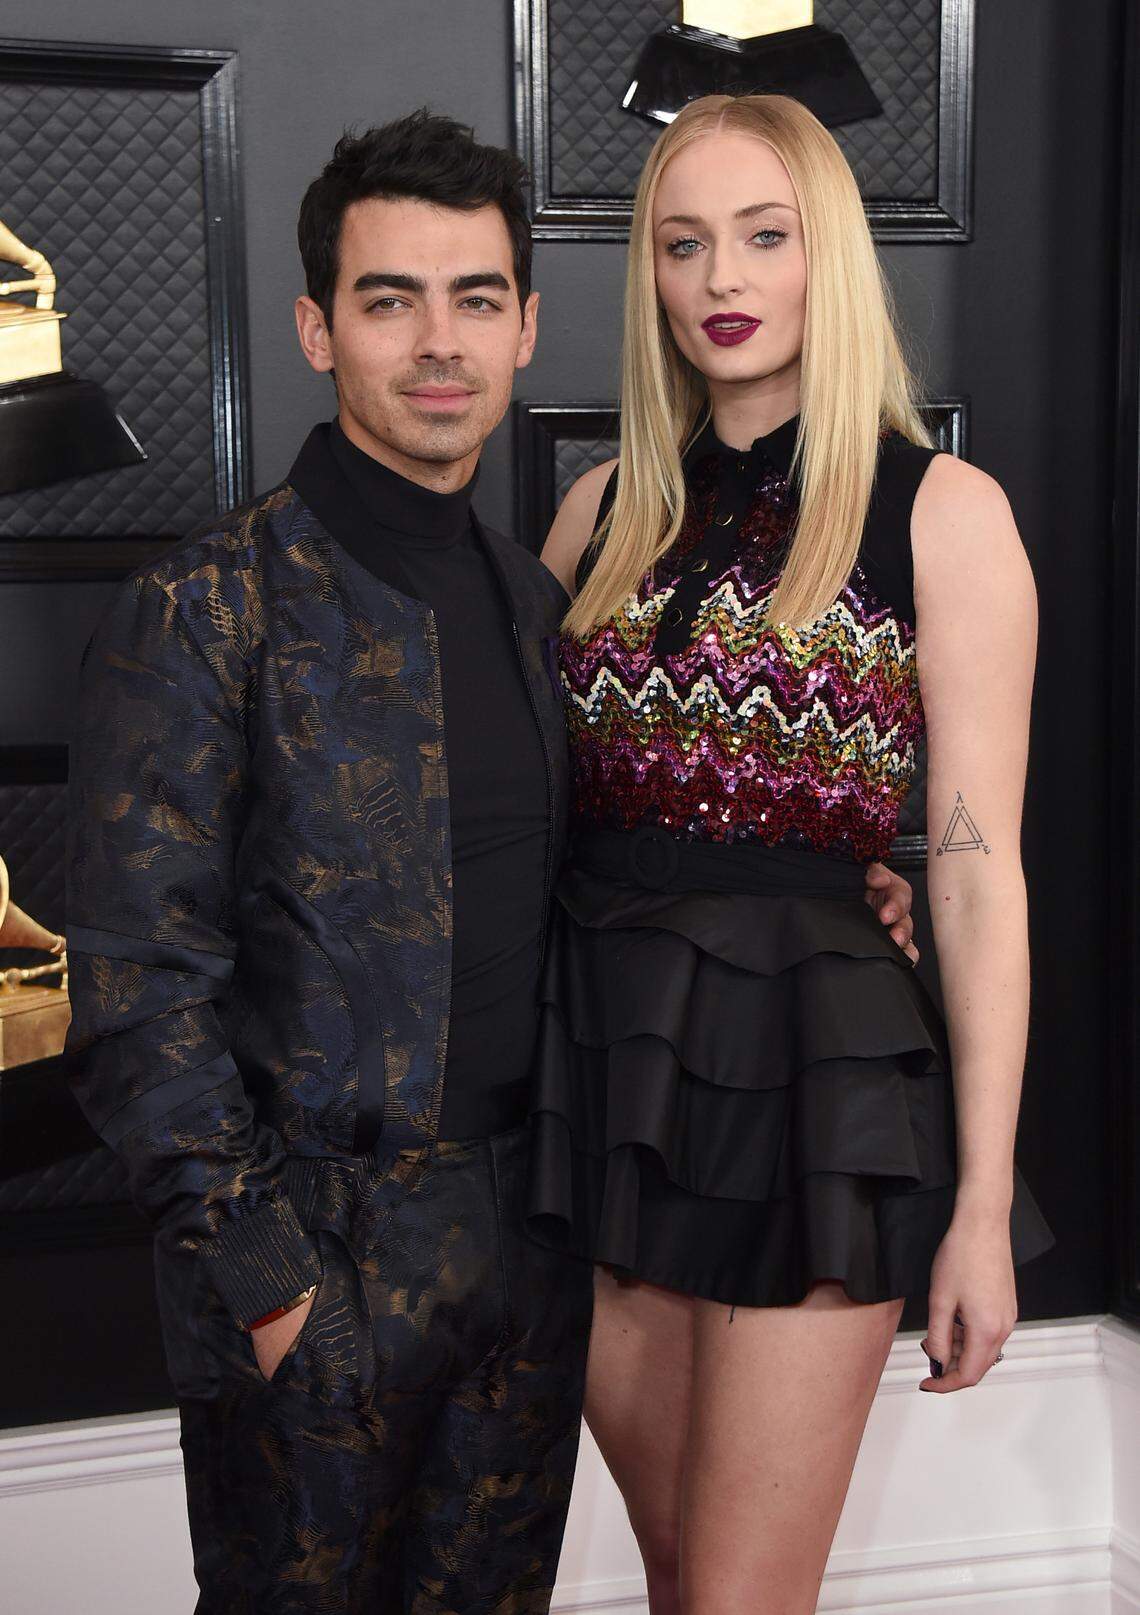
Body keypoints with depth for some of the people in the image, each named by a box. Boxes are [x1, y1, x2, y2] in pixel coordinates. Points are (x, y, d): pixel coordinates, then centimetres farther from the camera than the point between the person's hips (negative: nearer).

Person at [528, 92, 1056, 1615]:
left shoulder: (940, 507, -4)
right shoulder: (605, 511, 10)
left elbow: (977, 864, -7)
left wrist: (980, 1204, -9)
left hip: (807, 1061, -4)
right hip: (608, 1058, 5)